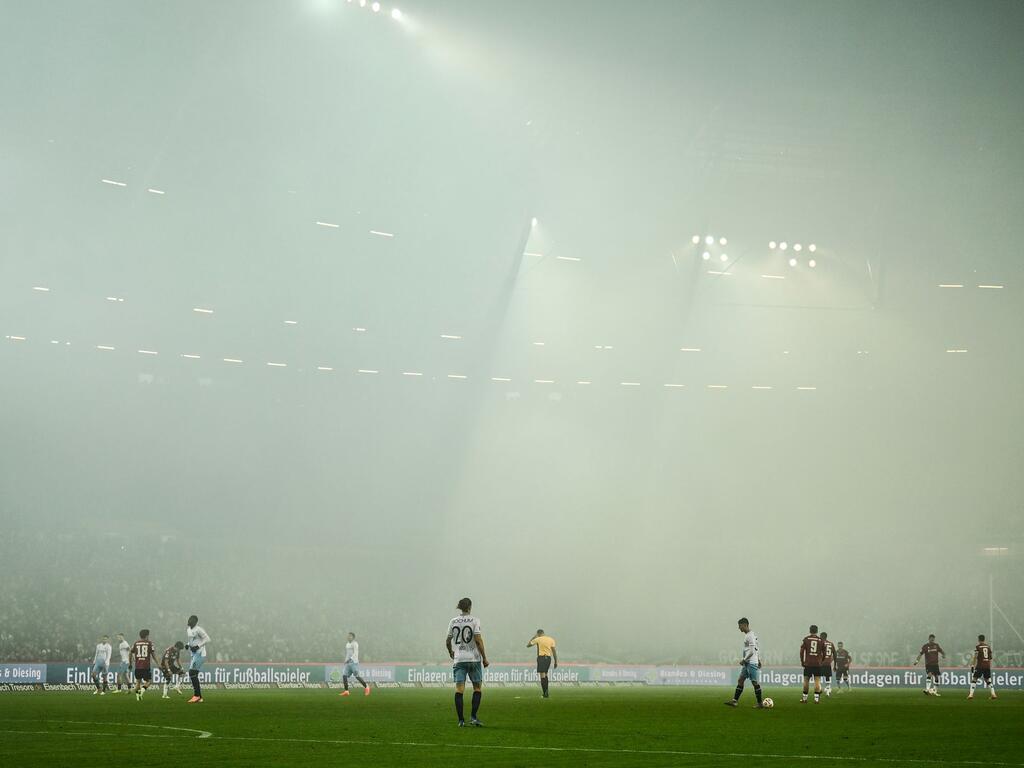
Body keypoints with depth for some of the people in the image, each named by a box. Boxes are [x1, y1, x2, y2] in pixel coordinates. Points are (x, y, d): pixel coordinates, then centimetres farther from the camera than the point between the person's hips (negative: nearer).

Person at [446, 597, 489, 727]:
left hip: (459, 659, 2)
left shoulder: (453, 622, 5)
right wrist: (484, 658, -5)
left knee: (459, 689, 0)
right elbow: (478, 640, -11)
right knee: (477, 687, 9)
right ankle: (473, 717, 1)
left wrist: (451, 652, 32)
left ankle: (461, 720, -4)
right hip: (474, 658, -2)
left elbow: (447, 641, 12)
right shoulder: (474, 620, -4)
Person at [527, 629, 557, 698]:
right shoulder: (551, 639, 9)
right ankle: (546, 691, 21)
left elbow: (528, 645, 10)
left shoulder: (538, 639, -2)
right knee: (545, 674, 20)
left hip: (541, 657, -5)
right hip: (548, 658, 5)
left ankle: (545, 693, -12)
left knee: (542, 675, -6)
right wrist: (556, 661, 7)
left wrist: (533, 638, 21)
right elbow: (554, 651, 5)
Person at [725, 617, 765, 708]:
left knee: (755, 683, -4)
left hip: (751, 663, -10)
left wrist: (744, 659, -15)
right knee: (740, 680, 5)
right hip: (746, 663, 10)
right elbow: (758, 648, 22)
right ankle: (735, 701, 3)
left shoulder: (750, 636, -15)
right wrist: (759, 659, 24)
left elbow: (752, 651, -21)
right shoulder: (747, 635, 15)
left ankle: (760, 704, 2)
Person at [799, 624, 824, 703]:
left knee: (806, 680, 9)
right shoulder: (820, 640, 4)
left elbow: (802, 652, 0)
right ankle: (816, 698, -6)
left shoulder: (805, 640, 1)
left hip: (808, 663, 0)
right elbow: (823, 653, 8)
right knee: (817, 681, 1)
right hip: (818, 664, 0)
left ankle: (804, 698, 14)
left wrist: (802, 662, 9)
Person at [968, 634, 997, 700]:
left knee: (974, 679, 2)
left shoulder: (978, 647, -4)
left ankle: (971, 694, -8)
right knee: (988, 680, 16)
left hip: (980, 665, -4)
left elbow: (975, 657, -9)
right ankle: (993, 693, 5)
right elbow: (990, 658, 14)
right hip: (987, 666, 4)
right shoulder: (988, 646, 10)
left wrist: (972, 665, -5)